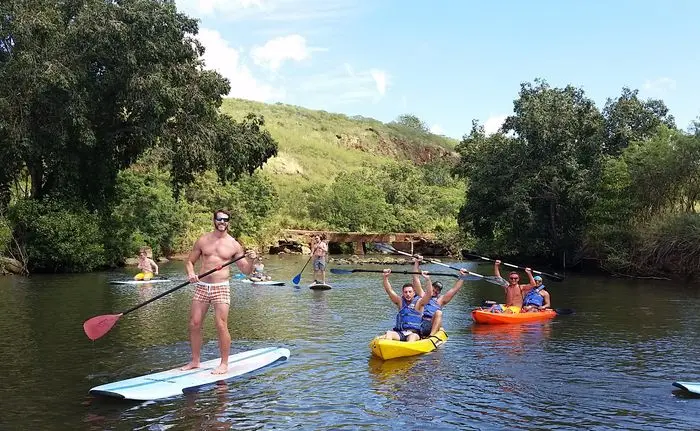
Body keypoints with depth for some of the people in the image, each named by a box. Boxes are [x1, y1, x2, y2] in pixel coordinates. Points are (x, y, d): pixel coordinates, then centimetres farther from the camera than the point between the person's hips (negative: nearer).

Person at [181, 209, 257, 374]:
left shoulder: (234, 245, 3)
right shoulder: (202, 240, 7)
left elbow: (246, 271, 4)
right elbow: (189, 261, 13)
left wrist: (251, 260, -17)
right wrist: (191, 273, -8)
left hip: (221, 288, -3)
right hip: (201, 287, 3)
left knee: (221, 326, -8)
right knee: (194, 324, 4)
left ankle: (224, 364, 5)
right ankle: (195, 361, 20)